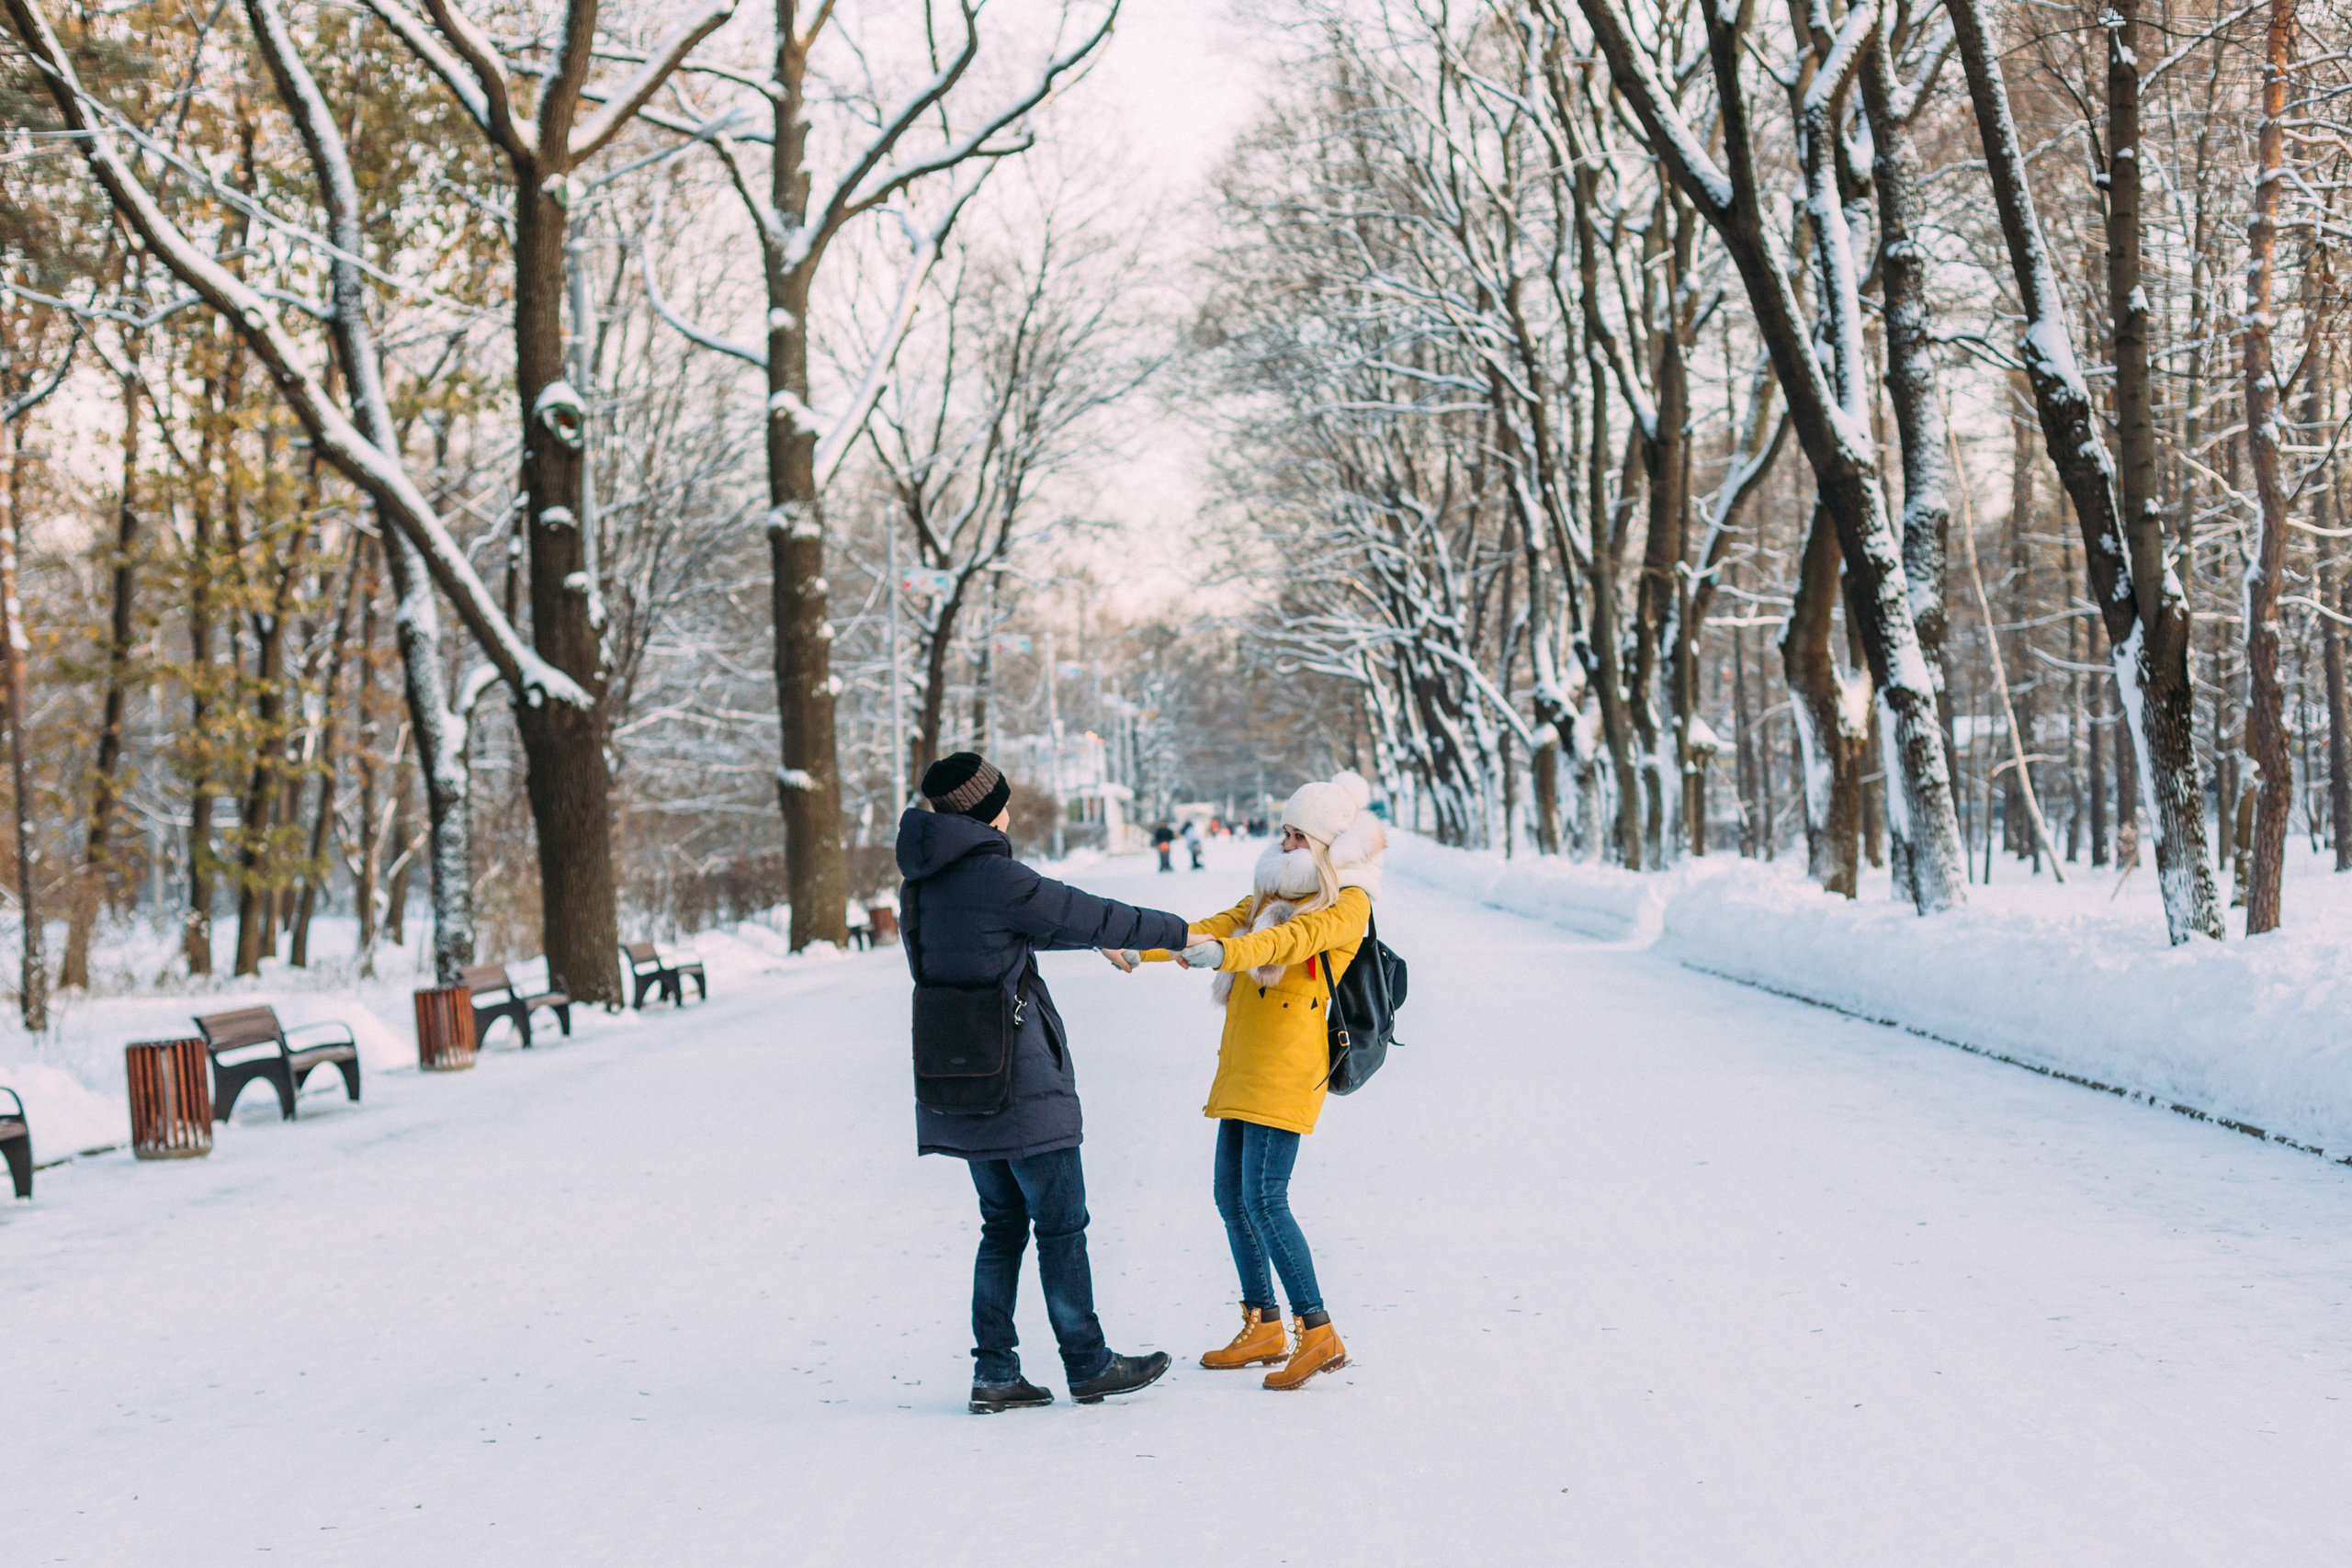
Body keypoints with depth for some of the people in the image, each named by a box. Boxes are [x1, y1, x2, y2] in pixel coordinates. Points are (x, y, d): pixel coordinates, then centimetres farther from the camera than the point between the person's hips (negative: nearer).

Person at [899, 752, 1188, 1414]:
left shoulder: (920, 883, 9)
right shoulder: (995, 878, -19)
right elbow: (1089, 916, -9)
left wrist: (1109, 947, 29)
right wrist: (1177, 932, 5)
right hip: (1019, 1081, -8)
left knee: (1004, 1224, 15)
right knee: (1061, 1222, 5)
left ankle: (994, 1373, 15)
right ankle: (1089, 1366, 16)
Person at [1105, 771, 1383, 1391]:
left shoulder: (1349, 903, -5)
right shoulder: (1275, 893, 21)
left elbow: (1295, 937, -24)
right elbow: (1216, 927, 13)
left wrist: (1225, 952, -41)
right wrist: (1141, 949, -1)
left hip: (1287, 1064, -8)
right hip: (1242, 1061, 8)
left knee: (1263, 1197, -15)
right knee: (1231, 1195, 8)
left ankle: (1318, 1332, -10)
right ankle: (1264, 1328, 18)